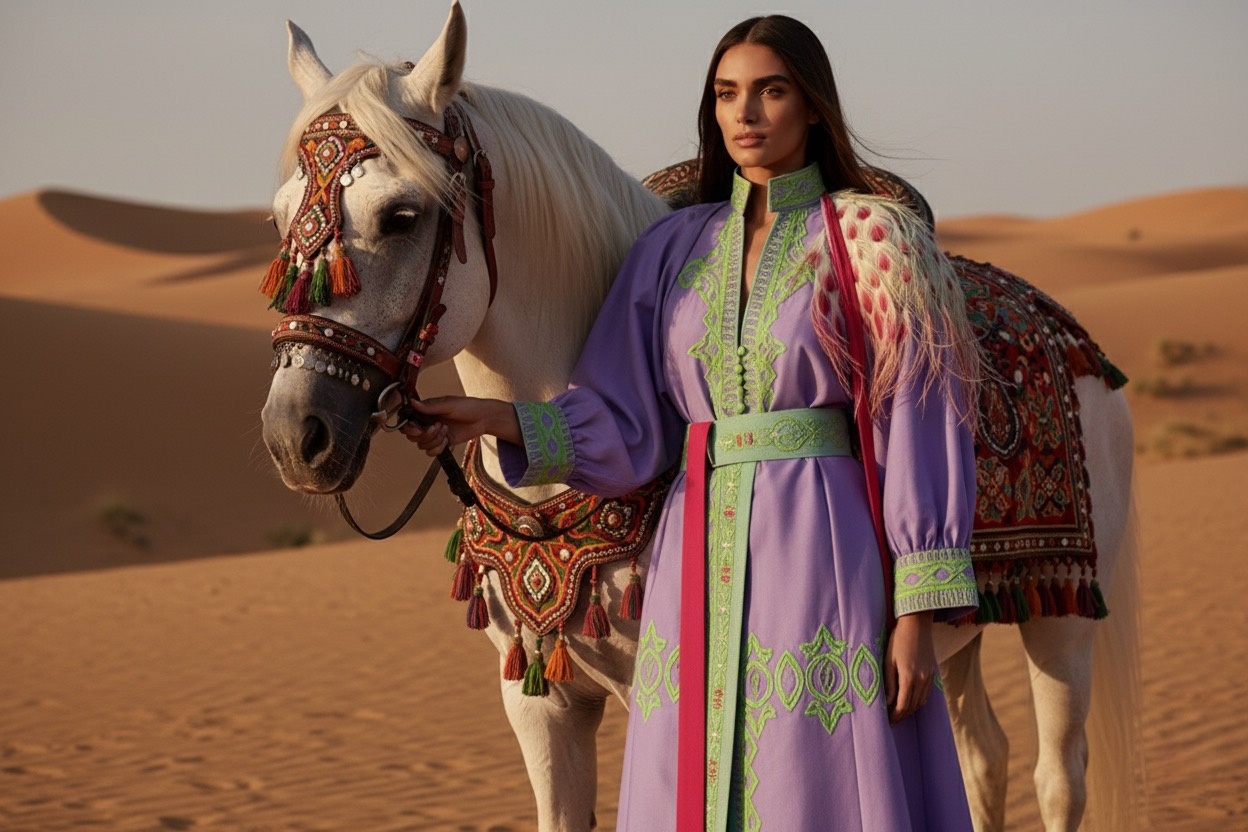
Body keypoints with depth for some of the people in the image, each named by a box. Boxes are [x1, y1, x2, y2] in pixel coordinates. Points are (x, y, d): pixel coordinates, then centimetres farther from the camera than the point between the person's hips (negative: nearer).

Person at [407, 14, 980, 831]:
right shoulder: (672, 250, 11)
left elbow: (917, 427, -5)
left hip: (823, 559, -4)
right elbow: (628, 429, 7)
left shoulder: (872, 242, -1)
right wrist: (499, 420, -10)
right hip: (700, 567, 4)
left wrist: (917, 613, -11)